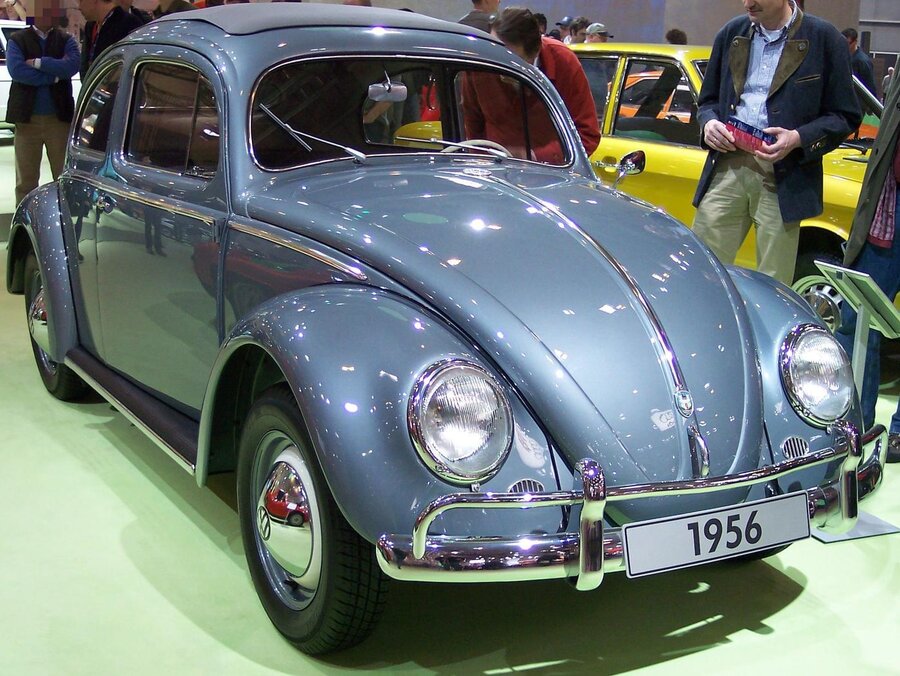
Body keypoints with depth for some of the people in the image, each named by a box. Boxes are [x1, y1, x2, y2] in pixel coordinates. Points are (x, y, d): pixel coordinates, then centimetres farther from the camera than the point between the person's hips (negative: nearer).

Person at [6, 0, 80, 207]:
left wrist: (37, 63, -12)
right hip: (27, 118, 0)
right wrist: (53, 75, -11)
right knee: (26, 179, 4)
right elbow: (15, 70, -11)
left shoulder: (66, 40, 8)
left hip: (59, 117, 0)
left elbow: (72, 65, -11)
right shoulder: (17, 40, 5)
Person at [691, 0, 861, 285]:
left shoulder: (823, 38, 0)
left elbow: (845, 117, 1)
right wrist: (709, 123, -2)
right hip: (726, 168, 3)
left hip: (783, 178, -3)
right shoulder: (731, 33, 13)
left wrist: (799, 138, -15)